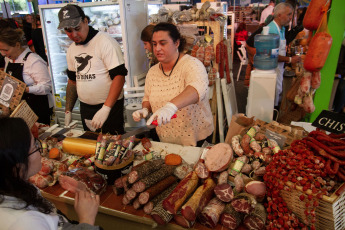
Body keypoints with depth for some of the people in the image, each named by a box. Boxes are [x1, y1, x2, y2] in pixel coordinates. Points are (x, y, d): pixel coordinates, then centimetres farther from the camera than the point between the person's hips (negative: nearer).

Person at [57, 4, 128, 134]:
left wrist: (105, 109, -25)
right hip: (85, 108, 7)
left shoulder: (105, 41, -14)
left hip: (110, 107, -6)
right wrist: (68, 111, 16)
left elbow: (119, 76, -21)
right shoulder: (72, 49, 9)